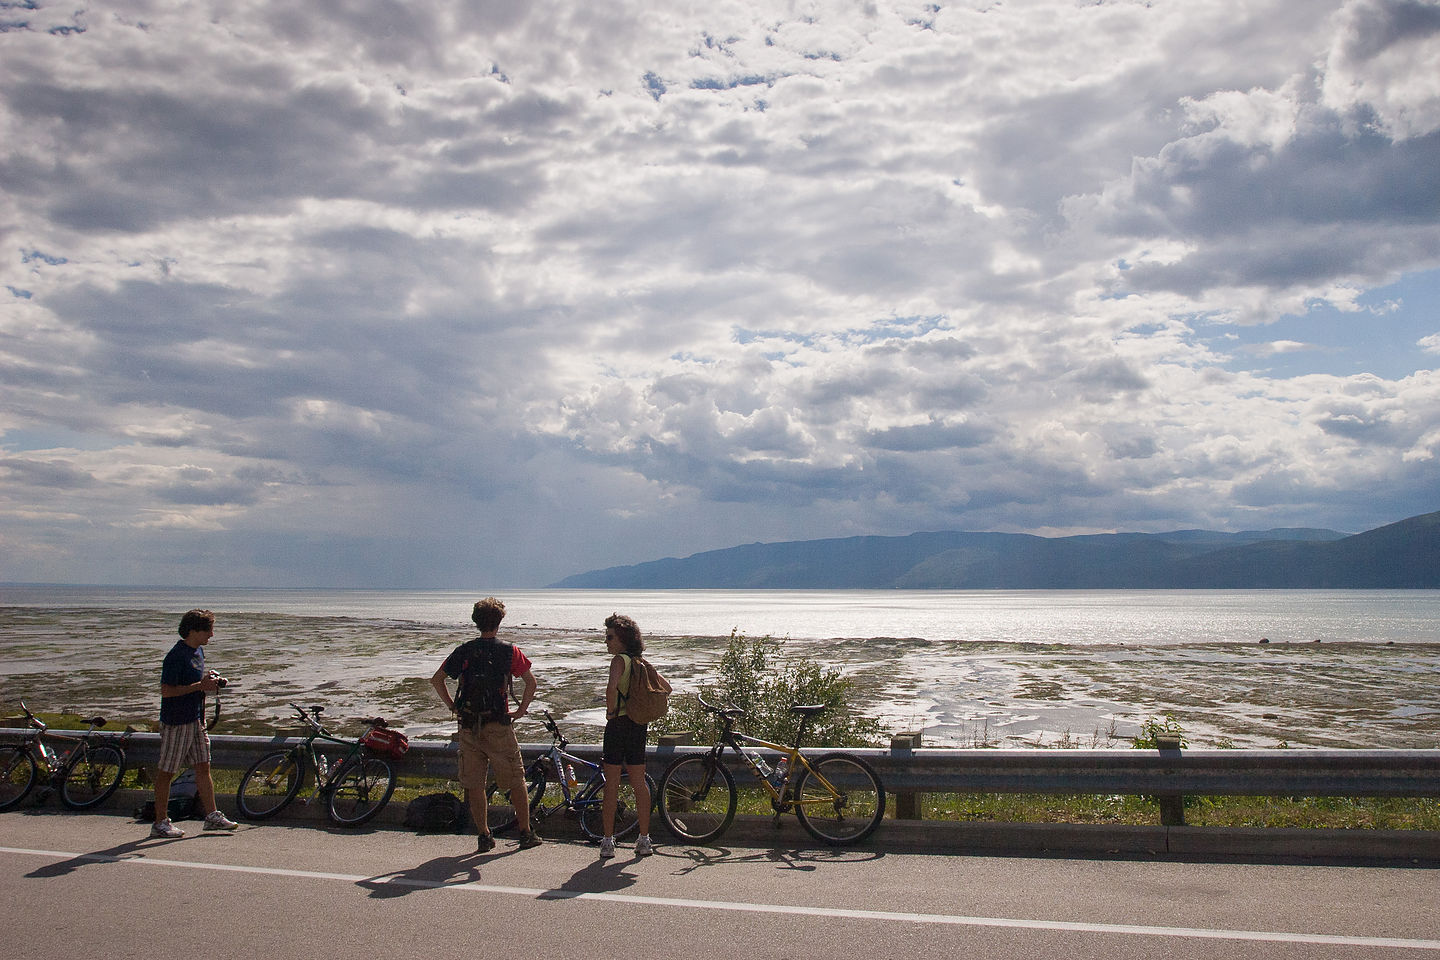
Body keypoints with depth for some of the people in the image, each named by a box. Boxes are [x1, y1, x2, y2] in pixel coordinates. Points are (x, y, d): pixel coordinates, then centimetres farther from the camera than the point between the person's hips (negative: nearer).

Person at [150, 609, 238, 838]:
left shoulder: (198, 651, 10)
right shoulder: (176, 656, -18)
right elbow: (166, 690, -23)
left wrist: (210, 680, 4)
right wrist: (199, 686, -23)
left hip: (196, 720, 9)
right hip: (176, 722, -9)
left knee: (203, 768, 11)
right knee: (167, 772, 3)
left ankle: (212, 815, 17)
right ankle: (160, 823, 13)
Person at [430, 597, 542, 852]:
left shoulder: (464, 651, 5)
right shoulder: (509, 651, -2)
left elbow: (437, 679, 5)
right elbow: (531, 682, -8)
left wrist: (453, 707, 10)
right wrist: (521, 710, 2)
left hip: (468, 725, 2)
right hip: (498, 725, -2)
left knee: (475, 784, 10)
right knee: (516, 781, 9)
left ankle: (483, 836, 13)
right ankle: (526, 833, 13)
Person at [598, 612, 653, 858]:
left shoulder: (619, 660, -13)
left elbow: (611, 687, -31)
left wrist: (610, 711, -15)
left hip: (618, 724, -7)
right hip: (639, 725, 7)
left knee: (611, 785, 1)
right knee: (639, 783, 11)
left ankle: (608, 841, 6)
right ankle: (644, 840, 15)